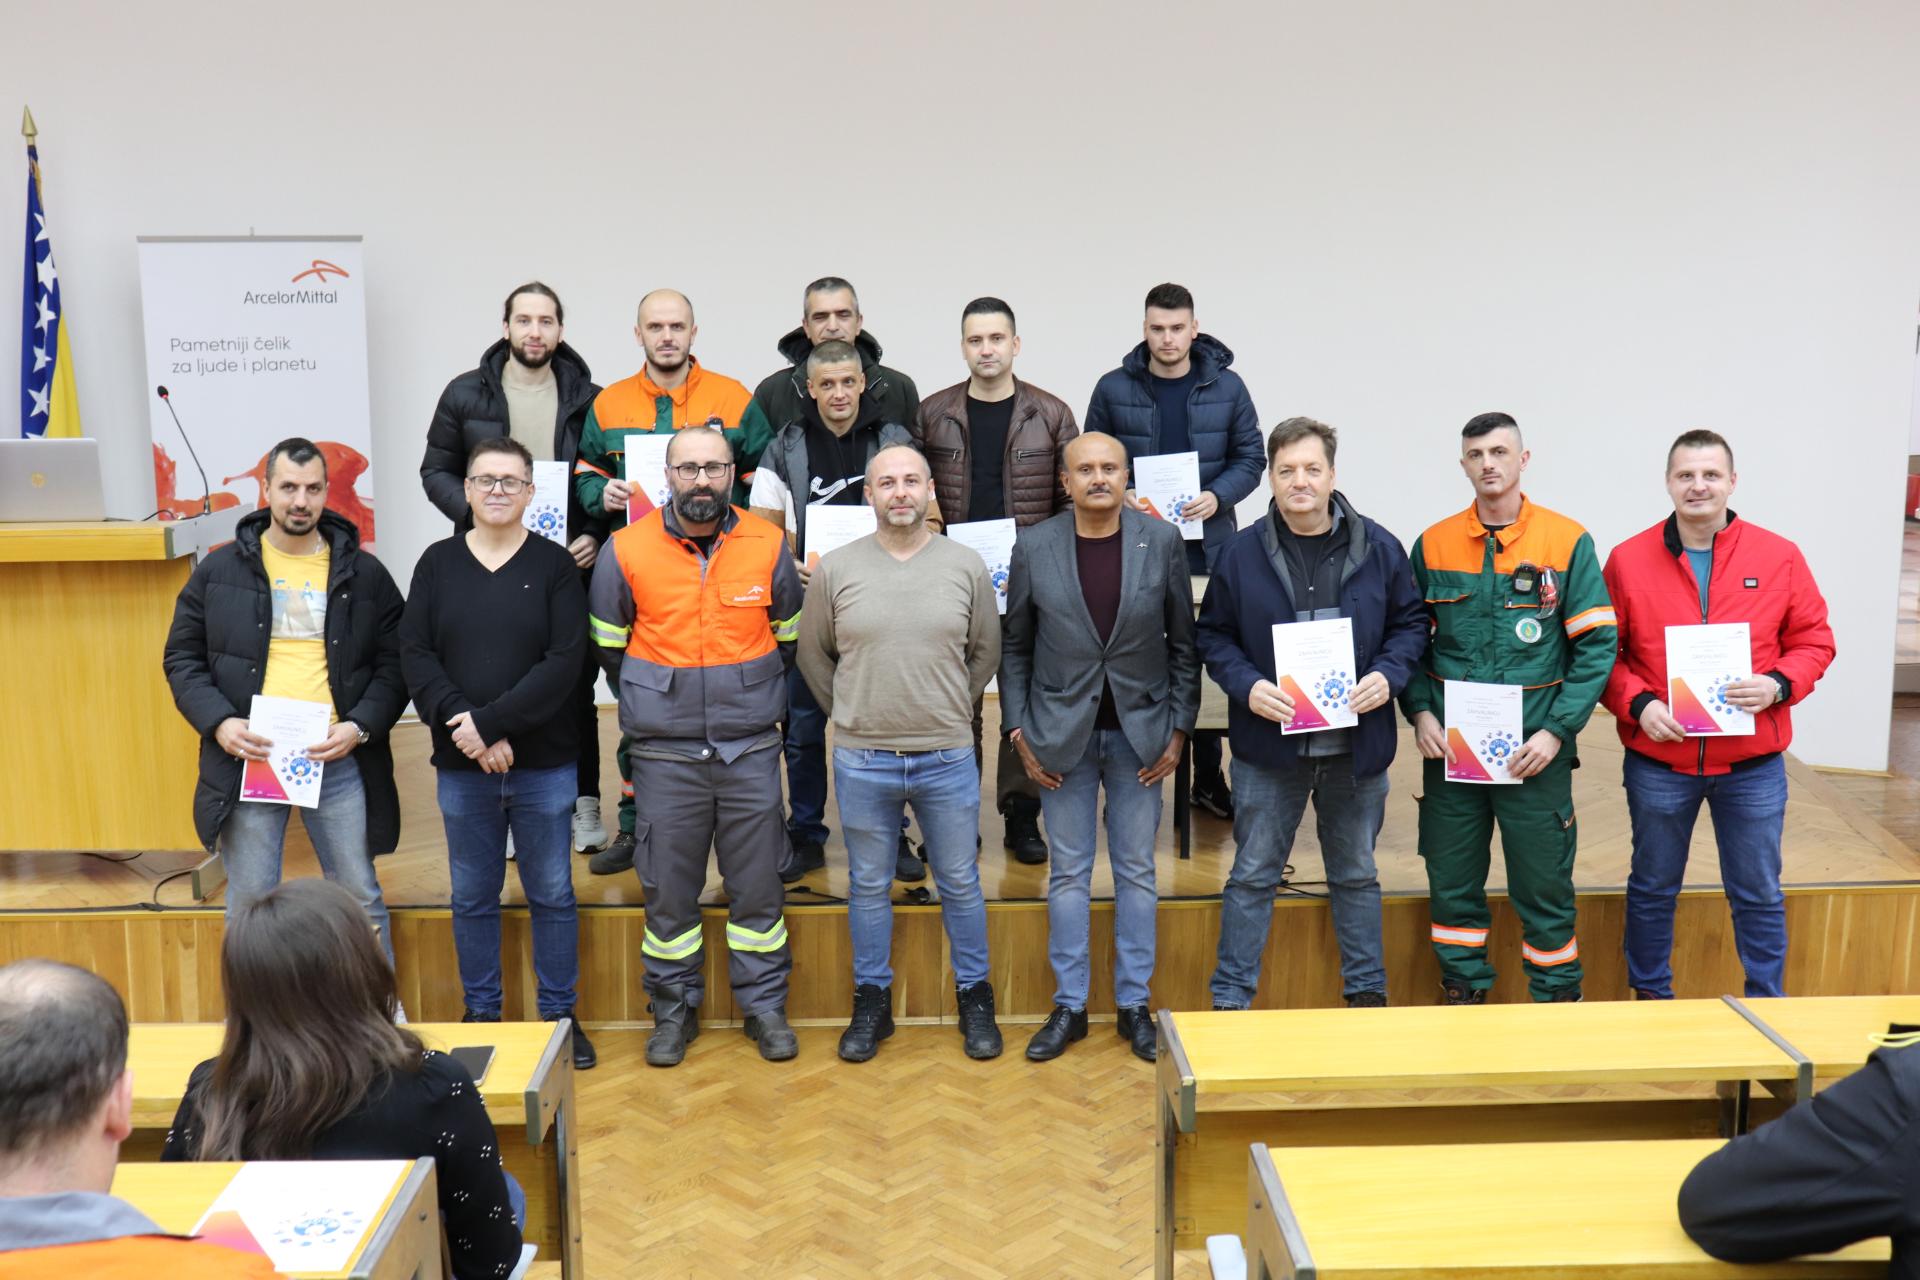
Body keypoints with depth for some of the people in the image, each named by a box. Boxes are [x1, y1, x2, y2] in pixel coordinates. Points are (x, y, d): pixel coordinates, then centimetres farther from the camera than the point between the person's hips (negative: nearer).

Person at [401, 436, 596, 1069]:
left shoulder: (554, 564, -1)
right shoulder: (438, 563, 6)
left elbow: (565, 660, -10)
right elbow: (415, 654, -1)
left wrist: (491, 723, -17)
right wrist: (459, 723, -16)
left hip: (543, 763, -1)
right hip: (461, 765, 2)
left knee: (552, 894, 8)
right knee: (473, 896, 11)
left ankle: (559, 1015, 21)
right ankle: (481, 1014, 25)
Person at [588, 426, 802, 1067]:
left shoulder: (768, 546, 0)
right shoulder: (626, 550, -3)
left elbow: (788, 636, 13)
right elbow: (607, 646, 8)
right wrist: (654, 704, 11)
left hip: (751, 746, 1)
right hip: (665, 752, 0)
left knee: (757, 882, 6)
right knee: (667, 887, 7)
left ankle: (764, 1003, 21)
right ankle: (674, 1009, 23)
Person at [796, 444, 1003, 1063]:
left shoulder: (966, 566, 1)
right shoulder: (835, 568, -1)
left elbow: (985, 651, 12)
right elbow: (812, 654, 10)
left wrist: (949, 711, 10)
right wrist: (852, 715, 8)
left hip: (948, 757, 0)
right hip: (862, 759, 0)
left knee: (960, 883, 11)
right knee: (868, 886, 12)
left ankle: (974, 998, 28)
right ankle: (871, 1001, 27)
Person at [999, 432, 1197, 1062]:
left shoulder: (1162, 541, -4)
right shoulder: (1034, 547, -4)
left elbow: (1183, 643, 1)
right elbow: (1014, 647, 3)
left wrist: (1179, 728, -2)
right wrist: (1019, 732, -2)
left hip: (1141, 731, 0)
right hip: (1063, 732, 0)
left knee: (1136, 870, 9)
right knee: (1069, 872, 8)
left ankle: (1133, 1004, 22)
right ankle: (1069, 1005, 20)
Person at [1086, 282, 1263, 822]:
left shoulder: (1226, 387, 3)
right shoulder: (1113, 389, 0)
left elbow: (1250, 458, 5)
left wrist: (1217, 497, -12)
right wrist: (1118, 497, -13)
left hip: (1207, 546, 1)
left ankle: (1208, 778, 22)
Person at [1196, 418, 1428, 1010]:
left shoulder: (1379, 548, -1)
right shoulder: (1242, 553, -3)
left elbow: (1411, 623, 7)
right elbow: (1213, 635, 2)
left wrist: (1388, 675, -11)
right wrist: (1248, 686, -15)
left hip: (1358, 745, 1)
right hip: (1269, 744, -1)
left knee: (1356, 874, 17)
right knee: (1252, 875, 7)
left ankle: (1367, 991, 31)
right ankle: (1230, 999, 17)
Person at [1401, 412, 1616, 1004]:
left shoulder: (1568, 542, -2)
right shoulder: (1433, 544, 5)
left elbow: (1597, 644, -4)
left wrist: (1557, 731, -12)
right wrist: (1420, 712, -4)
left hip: (1535, 749, -2)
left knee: (1544, 886, 6)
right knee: (1452, 882, 10)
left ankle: (1559, 1001, 22)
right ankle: (1462, 995, 26)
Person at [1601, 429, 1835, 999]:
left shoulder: (1780, 557, -1)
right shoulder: (1629, 559, -3)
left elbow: (1814, 640, 4)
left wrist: (1779, 684, -15)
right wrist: (1637, 704, -15)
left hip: (1753, 764, 0)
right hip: (1658, 760, 0)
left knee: (1758, 893, 11)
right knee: (1653, 888, 14)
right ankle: (1651, 1000, 31)